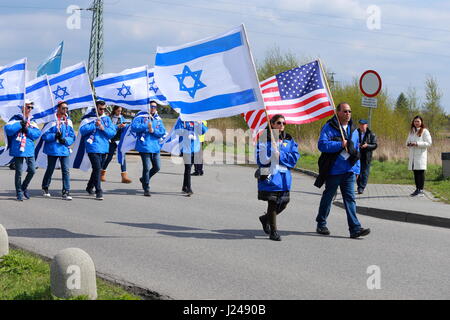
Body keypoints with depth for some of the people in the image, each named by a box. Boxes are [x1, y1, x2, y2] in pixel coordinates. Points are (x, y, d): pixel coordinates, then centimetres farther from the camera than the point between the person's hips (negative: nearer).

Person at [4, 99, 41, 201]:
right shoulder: (16, 119, 0)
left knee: (32, 170, 3)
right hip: (18, 149, -4)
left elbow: (37, 134, 0)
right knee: (19, 172, 2)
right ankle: (19, 192, 13)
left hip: (29, 150, 4)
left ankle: (24, 187, 27)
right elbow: (7, 129, -13)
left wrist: (27, 130, -13)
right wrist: (20, 125, -16)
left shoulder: (32, 121, 12)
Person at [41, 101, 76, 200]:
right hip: (52, 150, -3)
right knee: (50, 169, 12)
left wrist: (65, 140, -12)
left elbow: (72, 136, 8)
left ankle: (66, 192, -5)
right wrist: (55, 136, -22)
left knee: (66, 170, -6)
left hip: (64, 149, 3)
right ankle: (45, 188, 34)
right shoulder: (52, 121, -6)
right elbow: (44, 135, -8)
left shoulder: (68, 122, 7)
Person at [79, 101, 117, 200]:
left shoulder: (107, 119, 11)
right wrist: (94, 125, -18)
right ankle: (99, 192, -14)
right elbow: (82, 130, -14)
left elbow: (113, 132, 5)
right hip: (93, 147, -6)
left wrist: (103, 128, -11)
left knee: (98, 169, 17)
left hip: (104, 148, 6)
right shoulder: (89, 118, -2)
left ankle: (90, 187, 36)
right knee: (97, 168, -14)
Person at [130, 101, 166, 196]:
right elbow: (133, 127, -13)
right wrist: (146, 126, -17)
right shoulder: (141, 117, -2)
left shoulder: (158, 119, 11)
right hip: (144, 147, -5)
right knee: (147, 167, -6)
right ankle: (146, 189, 6)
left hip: (155, 147, 5)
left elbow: (162, 132, 4)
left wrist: (153, 130, -12)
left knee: (157, 167, 11)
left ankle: (144, 179, 35)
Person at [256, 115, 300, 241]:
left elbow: (294, 157, 1)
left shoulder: (289, 139, 10)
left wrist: (280, 155, -12)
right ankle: (273, 231, 9)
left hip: (284, 177, 5)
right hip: (270, 176, -5)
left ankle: (265, 218, 35)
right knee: (272, 203, -2)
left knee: (283, 204, 8)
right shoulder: (265, 138, -2)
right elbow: (262, 159, -9)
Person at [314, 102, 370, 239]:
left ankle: (355, 229, -9)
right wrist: (340, 145, -21)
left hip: (349, 170, 5)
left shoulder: (353, 130, 16)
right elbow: (322, 144, -20)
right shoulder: (329, 127, -6)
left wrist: (355, 154, 9)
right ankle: (321, 225, 23)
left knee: (350, 198, -3)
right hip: (333, 170, -5)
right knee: (328, 197, 8)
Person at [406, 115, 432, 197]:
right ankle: (417, 189, 13)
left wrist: (417, 144, -18)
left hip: (421, 154, -6)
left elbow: (429, 143, -9)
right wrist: (408, 144, -2)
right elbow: (408, 141, 23)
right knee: (415, 172, 7)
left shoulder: (425, 131, -3)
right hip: (413, 155, 6)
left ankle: (421, 190, -6)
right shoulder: (411, 131, 17)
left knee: (421, 172, -7)